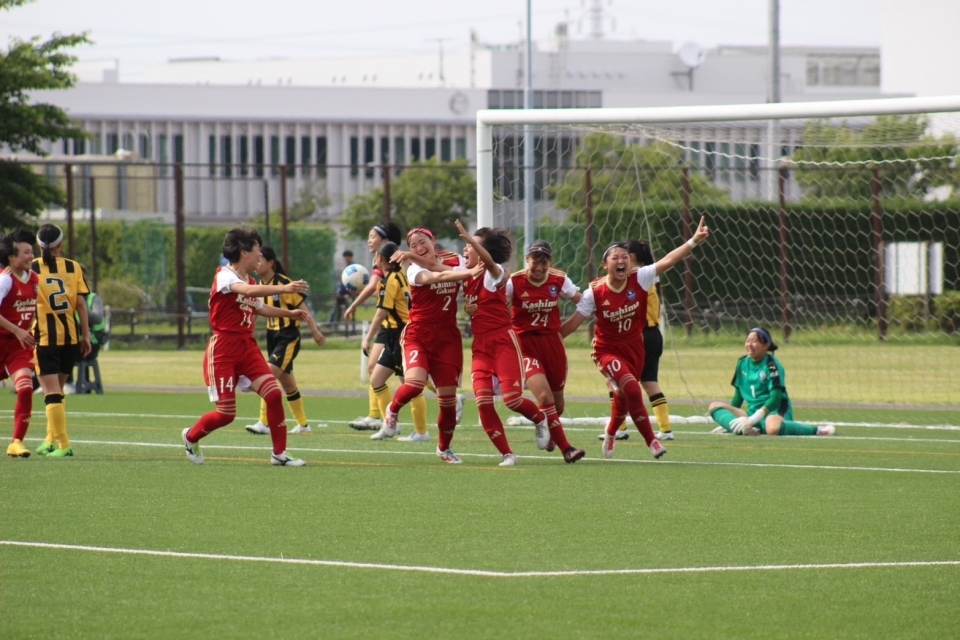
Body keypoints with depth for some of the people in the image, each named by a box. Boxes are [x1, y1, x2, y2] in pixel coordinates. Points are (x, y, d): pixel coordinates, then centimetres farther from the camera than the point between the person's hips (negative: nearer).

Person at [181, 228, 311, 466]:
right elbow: (248, 291, -36)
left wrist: (289, 313, 21)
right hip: (223, 348, -7)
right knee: (226, 413, -5)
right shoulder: (224, 276, -15)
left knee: (274, 394, -10)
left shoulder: (250, 282, 11)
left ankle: (279, 453, -1)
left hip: (247, 346, 7)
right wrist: (283, 288, -46)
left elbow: (259, 308, 31)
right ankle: (191, 437, 24)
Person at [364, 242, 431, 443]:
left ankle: (421, 432, 1)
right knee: (376, 379, 11)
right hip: (395, 337, 10)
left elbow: (382, 312, -17)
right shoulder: (400, 275, 10)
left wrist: (368, 338, -13)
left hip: (401, 335, -10)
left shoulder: (391, 280, -15)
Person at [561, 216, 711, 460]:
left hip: (634, 347, 4)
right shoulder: (595, 293, -17)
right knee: (631, 388, -25)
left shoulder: (639, 279, -12)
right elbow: (574, 322, -12)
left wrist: (694, 241, -29)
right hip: (608, 350, -4)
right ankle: (652, 442, -16)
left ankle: (611, 435, 48)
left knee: (623, 396, 17)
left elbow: (667, 261, -20)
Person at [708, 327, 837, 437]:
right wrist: (729, 419, 14)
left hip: (775, 412, -7)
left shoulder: (771, 365, -10)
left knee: (772, 428, -44)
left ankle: (817, 431, -24)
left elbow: (775, 397, -18)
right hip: (753, 413, 7)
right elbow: (739, 395, 18)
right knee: (715, 406, -10)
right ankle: (745, 429, -33)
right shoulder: (742, 363, 8)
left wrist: (753, 419, -25)